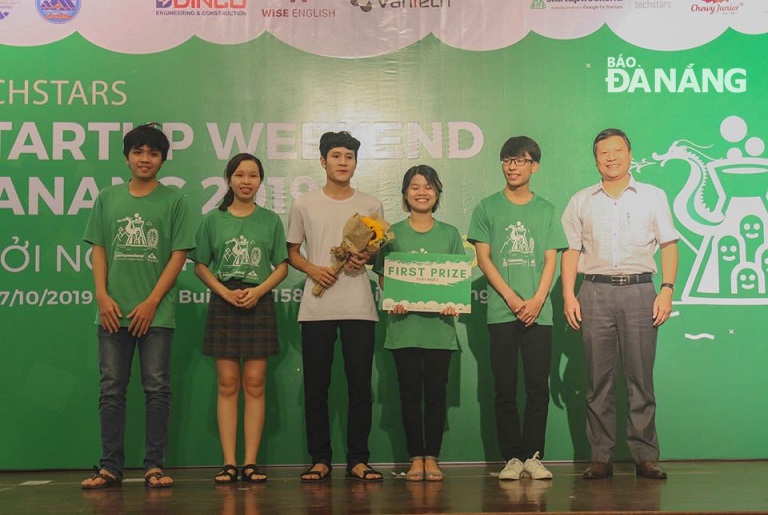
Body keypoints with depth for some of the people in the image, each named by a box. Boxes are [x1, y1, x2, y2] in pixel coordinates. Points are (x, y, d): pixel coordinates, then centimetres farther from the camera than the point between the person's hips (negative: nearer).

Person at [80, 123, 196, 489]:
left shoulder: (173, 200, 3)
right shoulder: (107, 198, 11)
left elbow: (179, 254, -1)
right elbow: (98, 249, 10)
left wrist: (152, 302, -8)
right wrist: (102, 296, -3)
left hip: (156, 311, -2)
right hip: (113, 311, 2)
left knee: (157, 388, 1)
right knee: (111, 389, 4)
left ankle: (154, 466, 6)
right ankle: (110, 467, 9)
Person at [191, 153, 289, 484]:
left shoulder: (270, 220, 6)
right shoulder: (213, 220, 5)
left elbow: (282, 266, 5)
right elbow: (200, 265, 5)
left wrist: (258, 290, -11)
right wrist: (225, 292, -10)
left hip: (259, 304, 0)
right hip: (223, 305, 0)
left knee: (254, 383, 0)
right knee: (227, 384, -1)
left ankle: (251, 462, 3)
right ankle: (229, 462, 2)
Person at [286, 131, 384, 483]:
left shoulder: (371, 206, 9)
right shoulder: (304, 205, 8)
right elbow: (292, 253, 11)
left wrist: (366, 258, -7)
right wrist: (312, 269, -8)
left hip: (359, 307, 0)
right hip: (316, 306, 0)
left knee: (360, 384, 0)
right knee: (316, 386, 2)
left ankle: (358, 460, 8)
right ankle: (320, 460, 11)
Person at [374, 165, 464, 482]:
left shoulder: (450, 234, 10)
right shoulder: (393, 233, 7)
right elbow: (382, 276, 6)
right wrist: (392, 300, -12)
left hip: (439, 323, 1)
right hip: (404, 323, -1)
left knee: (436, 392, 2)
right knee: (410, 392, 2)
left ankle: (432, 458, 9)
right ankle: (415, 458, 9)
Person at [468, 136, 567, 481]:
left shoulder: (546, 210, 12)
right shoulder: (487, 208, 8)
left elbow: (551, 260, 7)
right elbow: (483, 258, 2)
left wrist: (537, 299, -9)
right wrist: (512, 298, -8)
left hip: (538, 311, 1)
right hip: (501, 311, -1)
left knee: (538, 387, -1)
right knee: (505, 388, 0)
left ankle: (533, 456, 6)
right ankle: (512, 457, 5)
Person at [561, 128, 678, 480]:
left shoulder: (653, 197, 12)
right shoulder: (581, 201, 14)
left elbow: (668, 245, 8)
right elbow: (571, 250, 12)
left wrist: (667, 289, -4)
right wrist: (568, 295, 1)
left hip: (639, 290, -1)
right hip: (595, 292, 1)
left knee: (641, 378, -1)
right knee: (598, 380, 1)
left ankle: (645, 456, 6)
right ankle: (601, 457, 6)